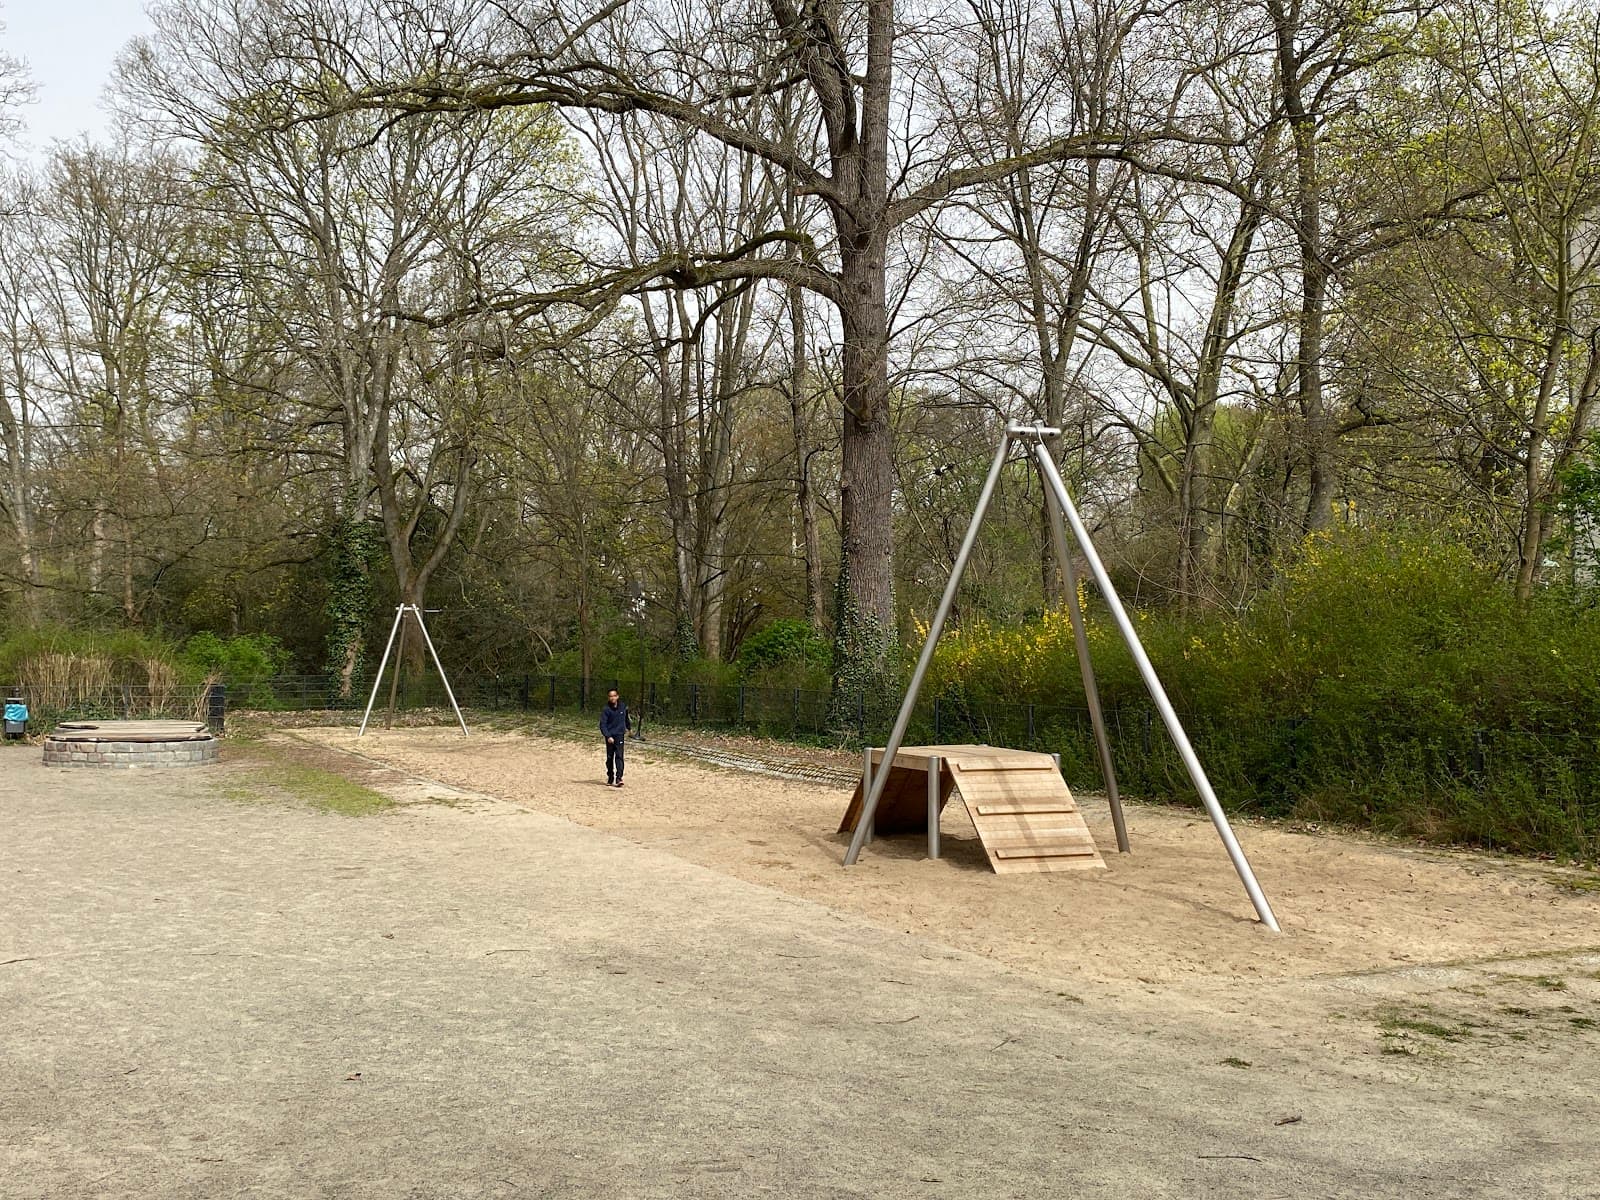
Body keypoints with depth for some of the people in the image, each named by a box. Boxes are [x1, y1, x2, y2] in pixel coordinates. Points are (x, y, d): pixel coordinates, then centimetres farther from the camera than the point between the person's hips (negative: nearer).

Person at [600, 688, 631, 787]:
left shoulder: (623, 707, 2)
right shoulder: (606, 709, -7)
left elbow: (626, 718, 22)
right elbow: (603, 725, -10)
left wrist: (629, 728, 33)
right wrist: (608, 736, -21)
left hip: (620, 735, 0)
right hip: (610, 736, 0)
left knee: (619, 757, -11)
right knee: (610, 758, 9)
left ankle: (618, 778, -18)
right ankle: (610, 778, 21)